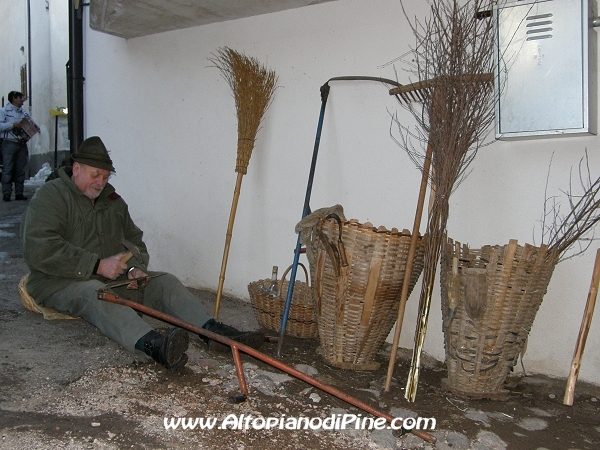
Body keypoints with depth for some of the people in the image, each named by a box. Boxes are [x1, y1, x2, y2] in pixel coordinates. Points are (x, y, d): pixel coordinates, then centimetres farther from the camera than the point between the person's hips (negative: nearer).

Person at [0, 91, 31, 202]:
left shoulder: (24, 112, 16)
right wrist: (13, 125, -16)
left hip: (22, 144, 5)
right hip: (9, 143, -4)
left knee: (21, 170, 4)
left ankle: (19, 193, 9)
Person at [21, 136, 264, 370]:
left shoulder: (112, 200, 17)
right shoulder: (50, 197, -6)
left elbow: (135, 241, 20)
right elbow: (40, 250, -20)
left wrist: (135, 267, -4)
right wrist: (98, 265, -24)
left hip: (113, 277, 7)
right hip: (62, 283, -7)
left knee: (164, 281, -14)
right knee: (96, 294, -39)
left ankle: (213, 330, -34)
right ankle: (152, 344, -66)